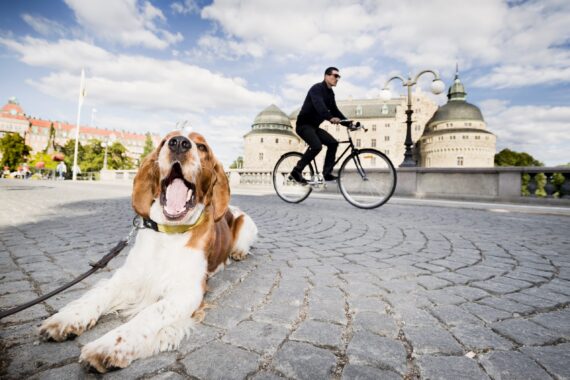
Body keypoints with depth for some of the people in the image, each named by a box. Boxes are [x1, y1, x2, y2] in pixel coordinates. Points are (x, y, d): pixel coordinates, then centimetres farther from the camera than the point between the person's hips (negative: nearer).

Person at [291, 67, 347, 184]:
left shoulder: (330, 93, 12)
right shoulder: (317, 88, -15)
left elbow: (334, 110, 12)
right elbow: (319, 105, -34)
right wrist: (330, 118, -51)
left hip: (314, 126, 9)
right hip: (304, 125, -9)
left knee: (333, 143, -4)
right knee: (317, 146, -28)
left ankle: (327, 173, 0)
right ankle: (297, 171, -14)